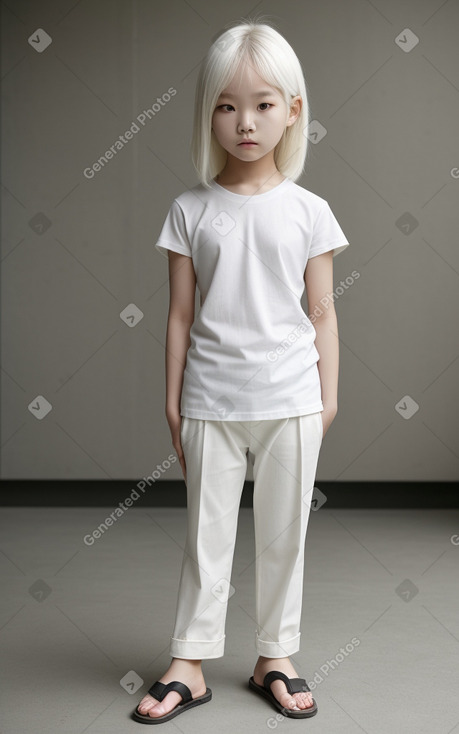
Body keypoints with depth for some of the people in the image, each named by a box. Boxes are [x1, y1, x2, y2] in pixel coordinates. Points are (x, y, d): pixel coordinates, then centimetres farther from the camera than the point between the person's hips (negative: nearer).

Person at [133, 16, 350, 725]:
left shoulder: (308, 210, 1)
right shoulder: (191, 210, 0)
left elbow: (323, 312, 4)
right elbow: (180, 314, 3)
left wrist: (328, 395, 3)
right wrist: (172, 401, 3)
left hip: (291, 399, 1)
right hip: (211, 400, 0)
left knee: (284, 534, 11)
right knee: (207, 534, 9)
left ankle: (275, 658, 27)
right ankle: (189, 664, 22)